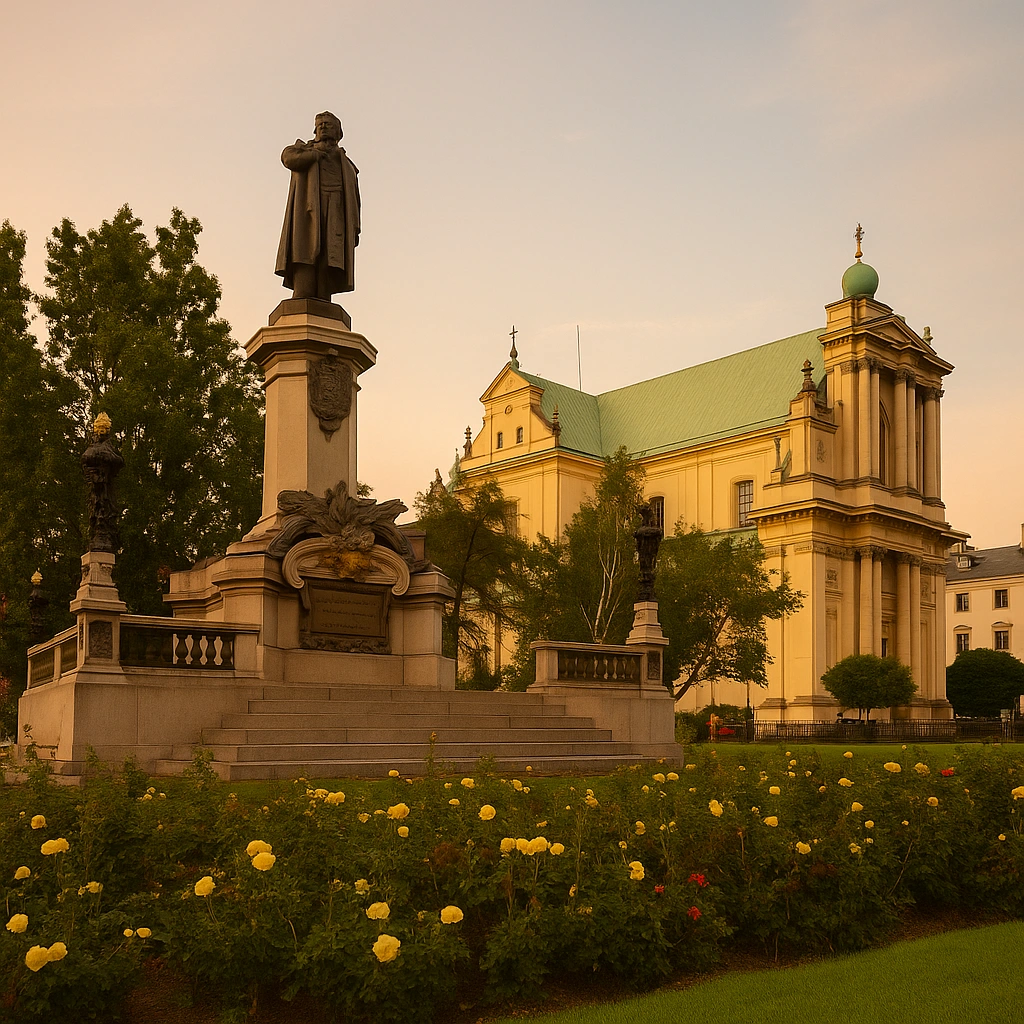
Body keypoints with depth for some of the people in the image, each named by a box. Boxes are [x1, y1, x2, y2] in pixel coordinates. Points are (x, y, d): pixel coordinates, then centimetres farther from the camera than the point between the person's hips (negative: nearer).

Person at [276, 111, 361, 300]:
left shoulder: (346, 166, 32)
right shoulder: (303, 149, 25)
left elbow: (354, 200, 21)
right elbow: (289, 158, -1)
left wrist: (355, 229, 6)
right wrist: (318, 152, 8)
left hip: (335, 216, 2)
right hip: (307, 210, -2)